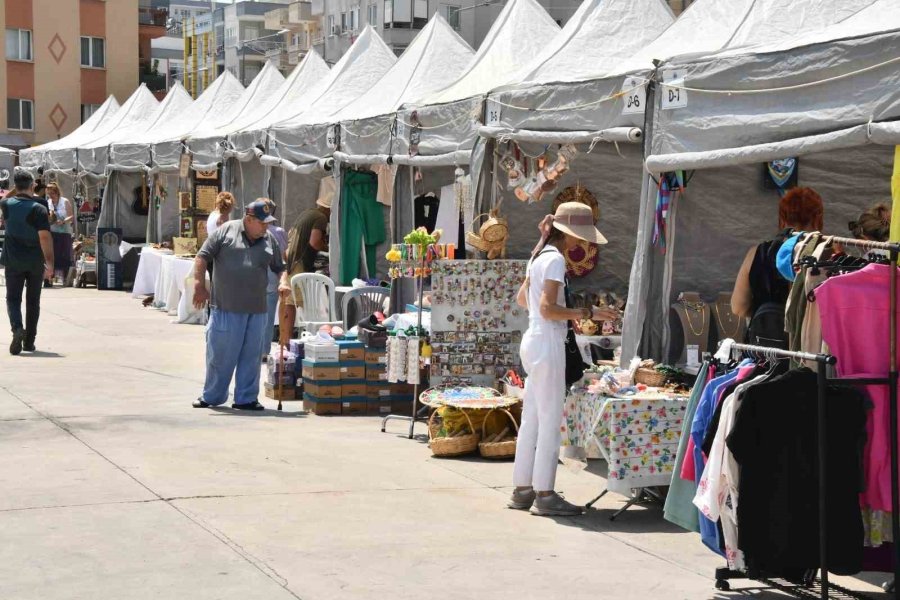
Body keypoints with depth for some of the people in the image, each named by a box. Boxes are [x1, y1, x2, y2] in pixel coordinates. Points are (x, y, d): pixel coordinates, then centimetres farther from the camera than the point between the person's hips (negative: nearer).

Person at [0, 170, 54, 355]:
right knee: (33, 301, 12)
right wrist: (49, 262, -16)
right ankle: (29, 341, 15)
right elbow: (45, 236, -18)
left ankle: (17, 328, -23)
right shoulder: (39, 209, -12)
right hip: (35, 262, -1)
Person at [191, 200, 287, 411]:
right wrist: (199, 286, -11)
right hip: (226, 308, -4)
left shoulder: (269, 240, 10)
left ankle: (246, 398, 17)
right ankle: (211, 396, 17)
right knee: (220, 354, 3)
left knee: (250, 356, 8)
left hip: (256, 310, 4)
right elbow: (202, 257, -3)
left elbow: (279, 267, 20)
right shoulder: (226, 231, -2)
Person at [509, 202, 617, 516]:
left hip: (533, 340, 10)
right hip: (547, 344, -10)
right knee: (550, 419, -5)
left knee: (532, 417, 12)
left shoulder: (539, 256, 14)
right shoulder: (555, 259, -14)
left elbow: (522, 298, 23)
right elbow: (548, 308, -21)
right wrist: (587, 313, -17)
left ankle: (523, 489, 17)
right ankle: (544, 494, -2)